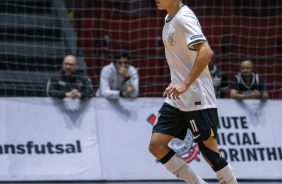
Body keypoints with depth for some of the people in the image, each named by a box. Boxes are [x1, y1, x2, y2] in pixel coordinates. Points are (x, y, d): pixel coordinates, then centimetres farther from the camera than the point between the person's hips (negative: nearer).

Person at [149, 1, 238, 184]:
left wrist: (186, 84, -32)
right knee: (157, 146, -1)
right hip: (176, 100, 9)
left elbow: (206, 52, -28)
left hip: (197, 99, -9)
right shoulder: (170, 18, 13)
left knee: (210, 153, -5)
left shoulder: (184, 17, -16)